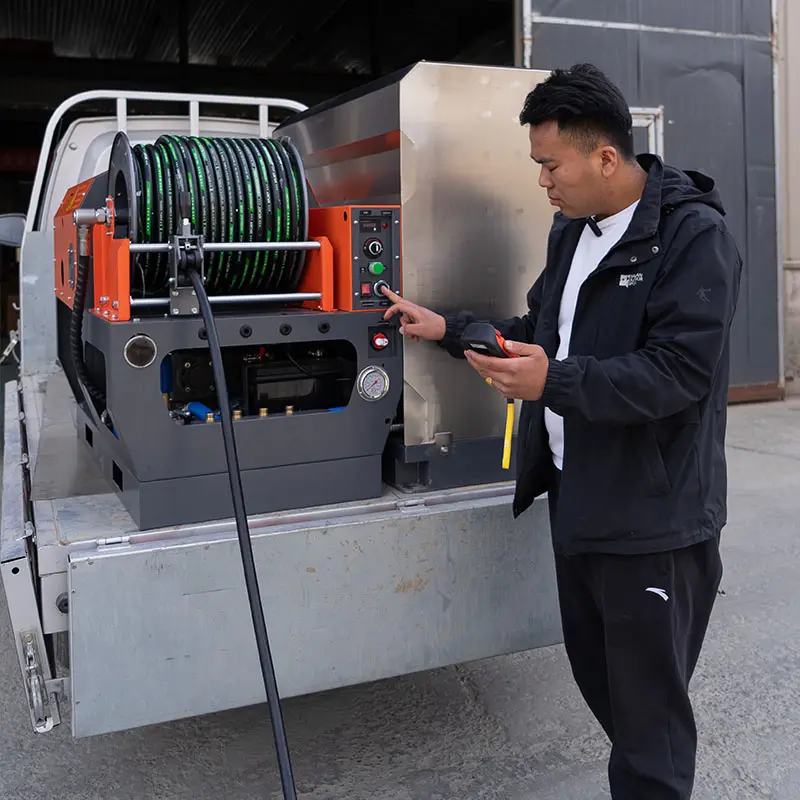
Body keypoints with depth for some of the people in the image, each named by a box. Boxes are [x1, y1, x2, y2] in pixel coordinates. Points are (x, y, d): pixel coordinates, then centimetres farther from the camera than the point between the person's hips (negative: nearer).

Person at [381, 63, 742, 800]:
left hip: (651, 518, -8)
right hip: (577, 500, 8)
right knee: (600, 683, 21)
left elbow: (678, 372, -24)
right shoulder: (574, 229, 12)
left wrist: (555, 382, -30)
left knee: (650, 714, 4)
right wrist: (448, 330, 12)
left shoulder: (695, 236, -15)